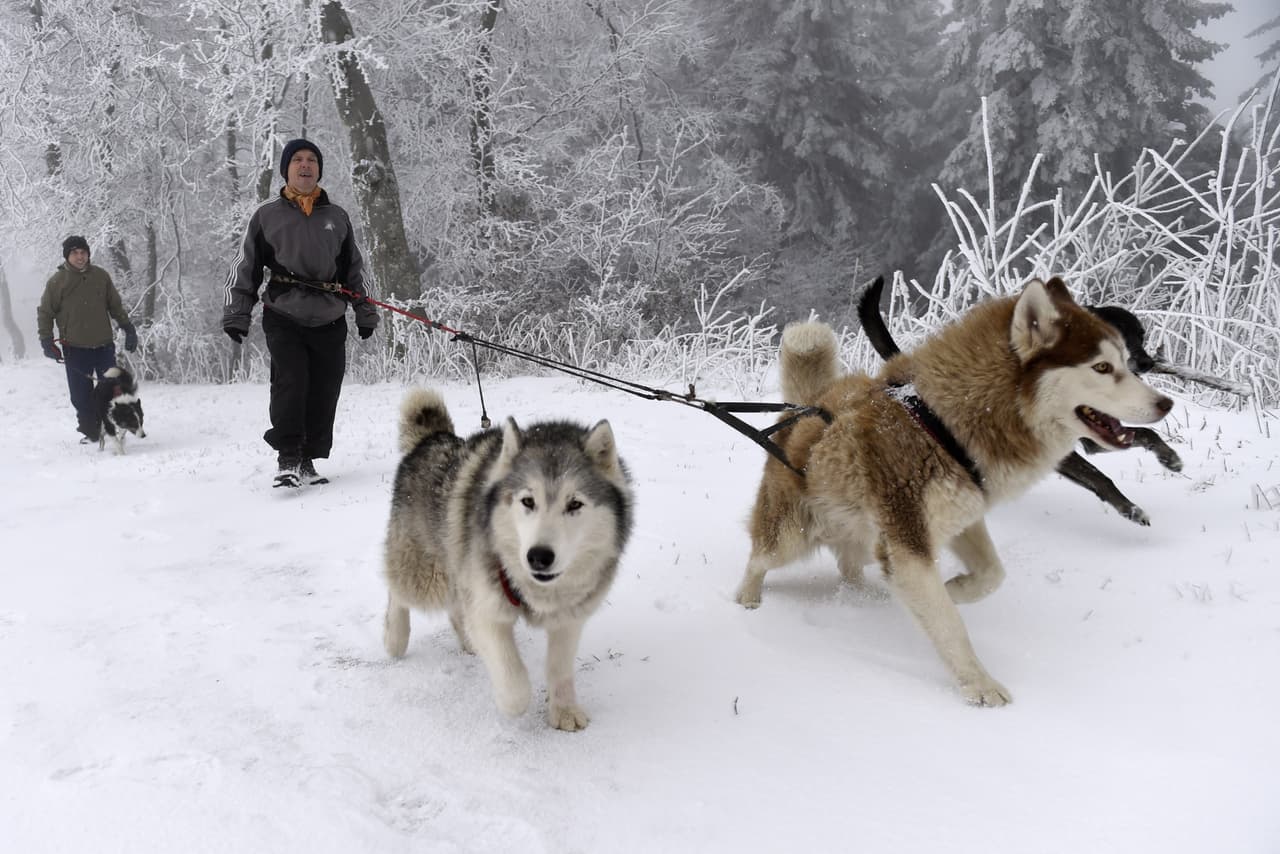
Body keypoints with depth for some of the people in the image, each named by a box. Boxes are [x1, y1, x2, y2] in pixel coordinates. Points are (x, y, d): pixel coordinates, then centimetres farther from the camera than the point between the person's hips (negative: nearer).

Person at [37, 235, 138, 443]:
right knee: (81, 394, 2)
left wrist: (128, 328, 11)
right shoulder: (57, 281, -2)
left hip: (104, 345, 2)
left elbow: (116, 306, 14)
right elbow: (45, 313, 4)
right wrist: (46, 340, -4)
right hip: (75, 348, -2)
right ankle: (90, 432, 14)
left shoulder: (101, 276, 4)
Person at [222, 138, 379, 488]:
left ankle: (308, 460, 11)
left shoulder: (337, 217, 15)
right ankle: (287, 458, -10)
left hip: (329, 322, 3)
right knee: (290, 383, -18)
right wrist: (236, 314, 4)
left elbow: (354, 269, 22)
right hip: (284, 318, -2)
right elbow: (244, 269, 9)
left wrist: (365, 312, 19)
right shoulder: (266, 216, 7)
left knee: (323, 394, 0)